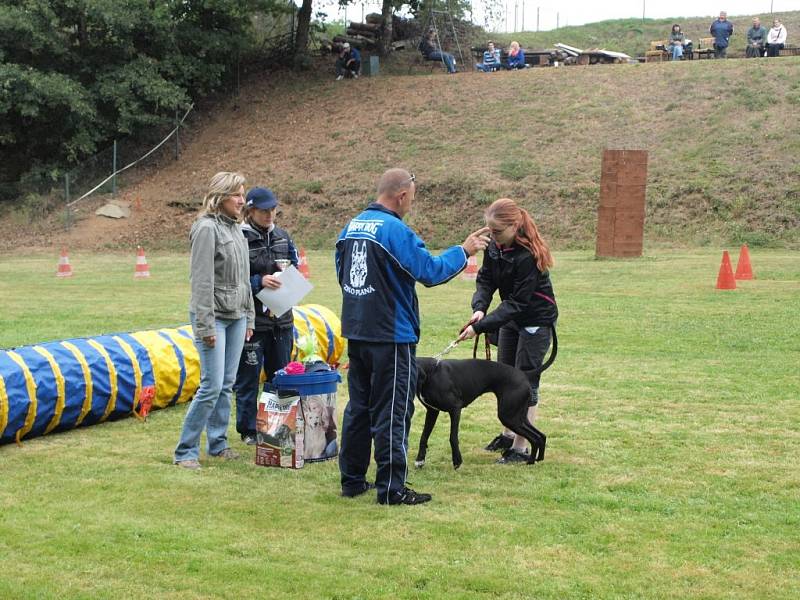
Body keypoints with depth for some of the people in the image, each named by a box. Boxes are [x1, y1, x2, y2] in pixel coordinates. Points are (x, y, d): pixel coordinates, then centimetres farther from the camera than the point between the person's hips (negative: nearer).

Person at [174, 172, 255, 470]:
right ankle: (186, 450, -3)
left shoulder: (236, 229, 13)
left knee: (226, 384, 10)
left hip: (237, 317, 8)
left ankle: (217, 442, 20)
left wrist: (249, 317, 17)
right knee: (212, 385, -10)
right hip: (214, 316, -8)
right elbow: (201, 281, -16)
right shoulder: (207, 228, -13)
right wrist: (205, 326, -19)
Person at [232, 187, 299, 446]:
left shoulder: (282, 237, 9)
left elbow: (295, 266, 18)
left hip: (281, 318, 6)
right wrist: (260, 281, -22)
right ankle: (248, 430, 14)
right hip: (252, 319, -6)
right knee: (248, 377, 3)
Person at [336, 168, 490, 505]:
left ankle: (352, 480, 21)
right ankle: (391, 489, 1)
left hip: (355, 333, 8)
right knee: (393, 413, -1)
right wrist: (463, 252, -3)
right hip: (391, 337, -8)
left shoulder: (350, 228, 8)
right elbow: (431, 272, -17)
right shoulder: (395, 230, -18)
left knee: (358, 407, 16)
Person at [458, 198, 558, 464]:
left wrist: (480, 327, -31)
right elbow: (486, 279, -2)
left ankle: (521, 448, 1)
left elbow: (518, 302, -29)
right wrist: (479, 307, -23)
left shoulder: (528, 255, -30)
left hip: (536, 320, -8)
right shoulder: (494, 246, -8)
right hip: (511, 317, 8)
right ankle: (508, 434, 30)